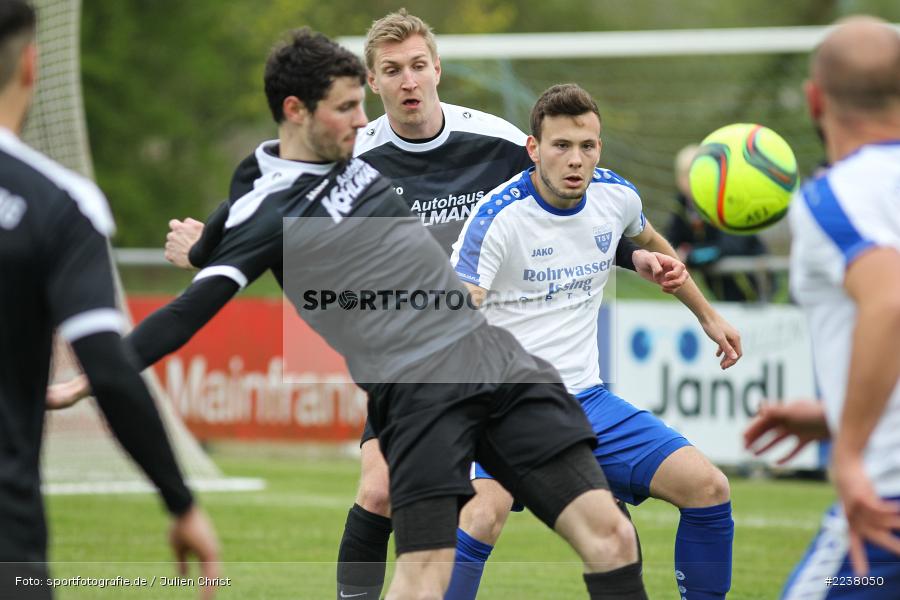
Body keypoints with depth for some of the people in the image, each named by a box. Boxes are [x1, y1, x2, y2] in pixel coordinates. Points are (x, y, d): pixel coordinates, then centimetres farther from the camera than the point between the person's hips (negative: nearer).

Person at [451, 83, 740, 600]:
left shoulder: (617, 197, 2)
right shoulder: (498, 217, -16)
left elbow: (650, 243, 28)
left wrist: (708, 316, 33)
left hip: (588, 402, 6)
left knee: (707, 486, -9)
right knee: (480, 517, -33)